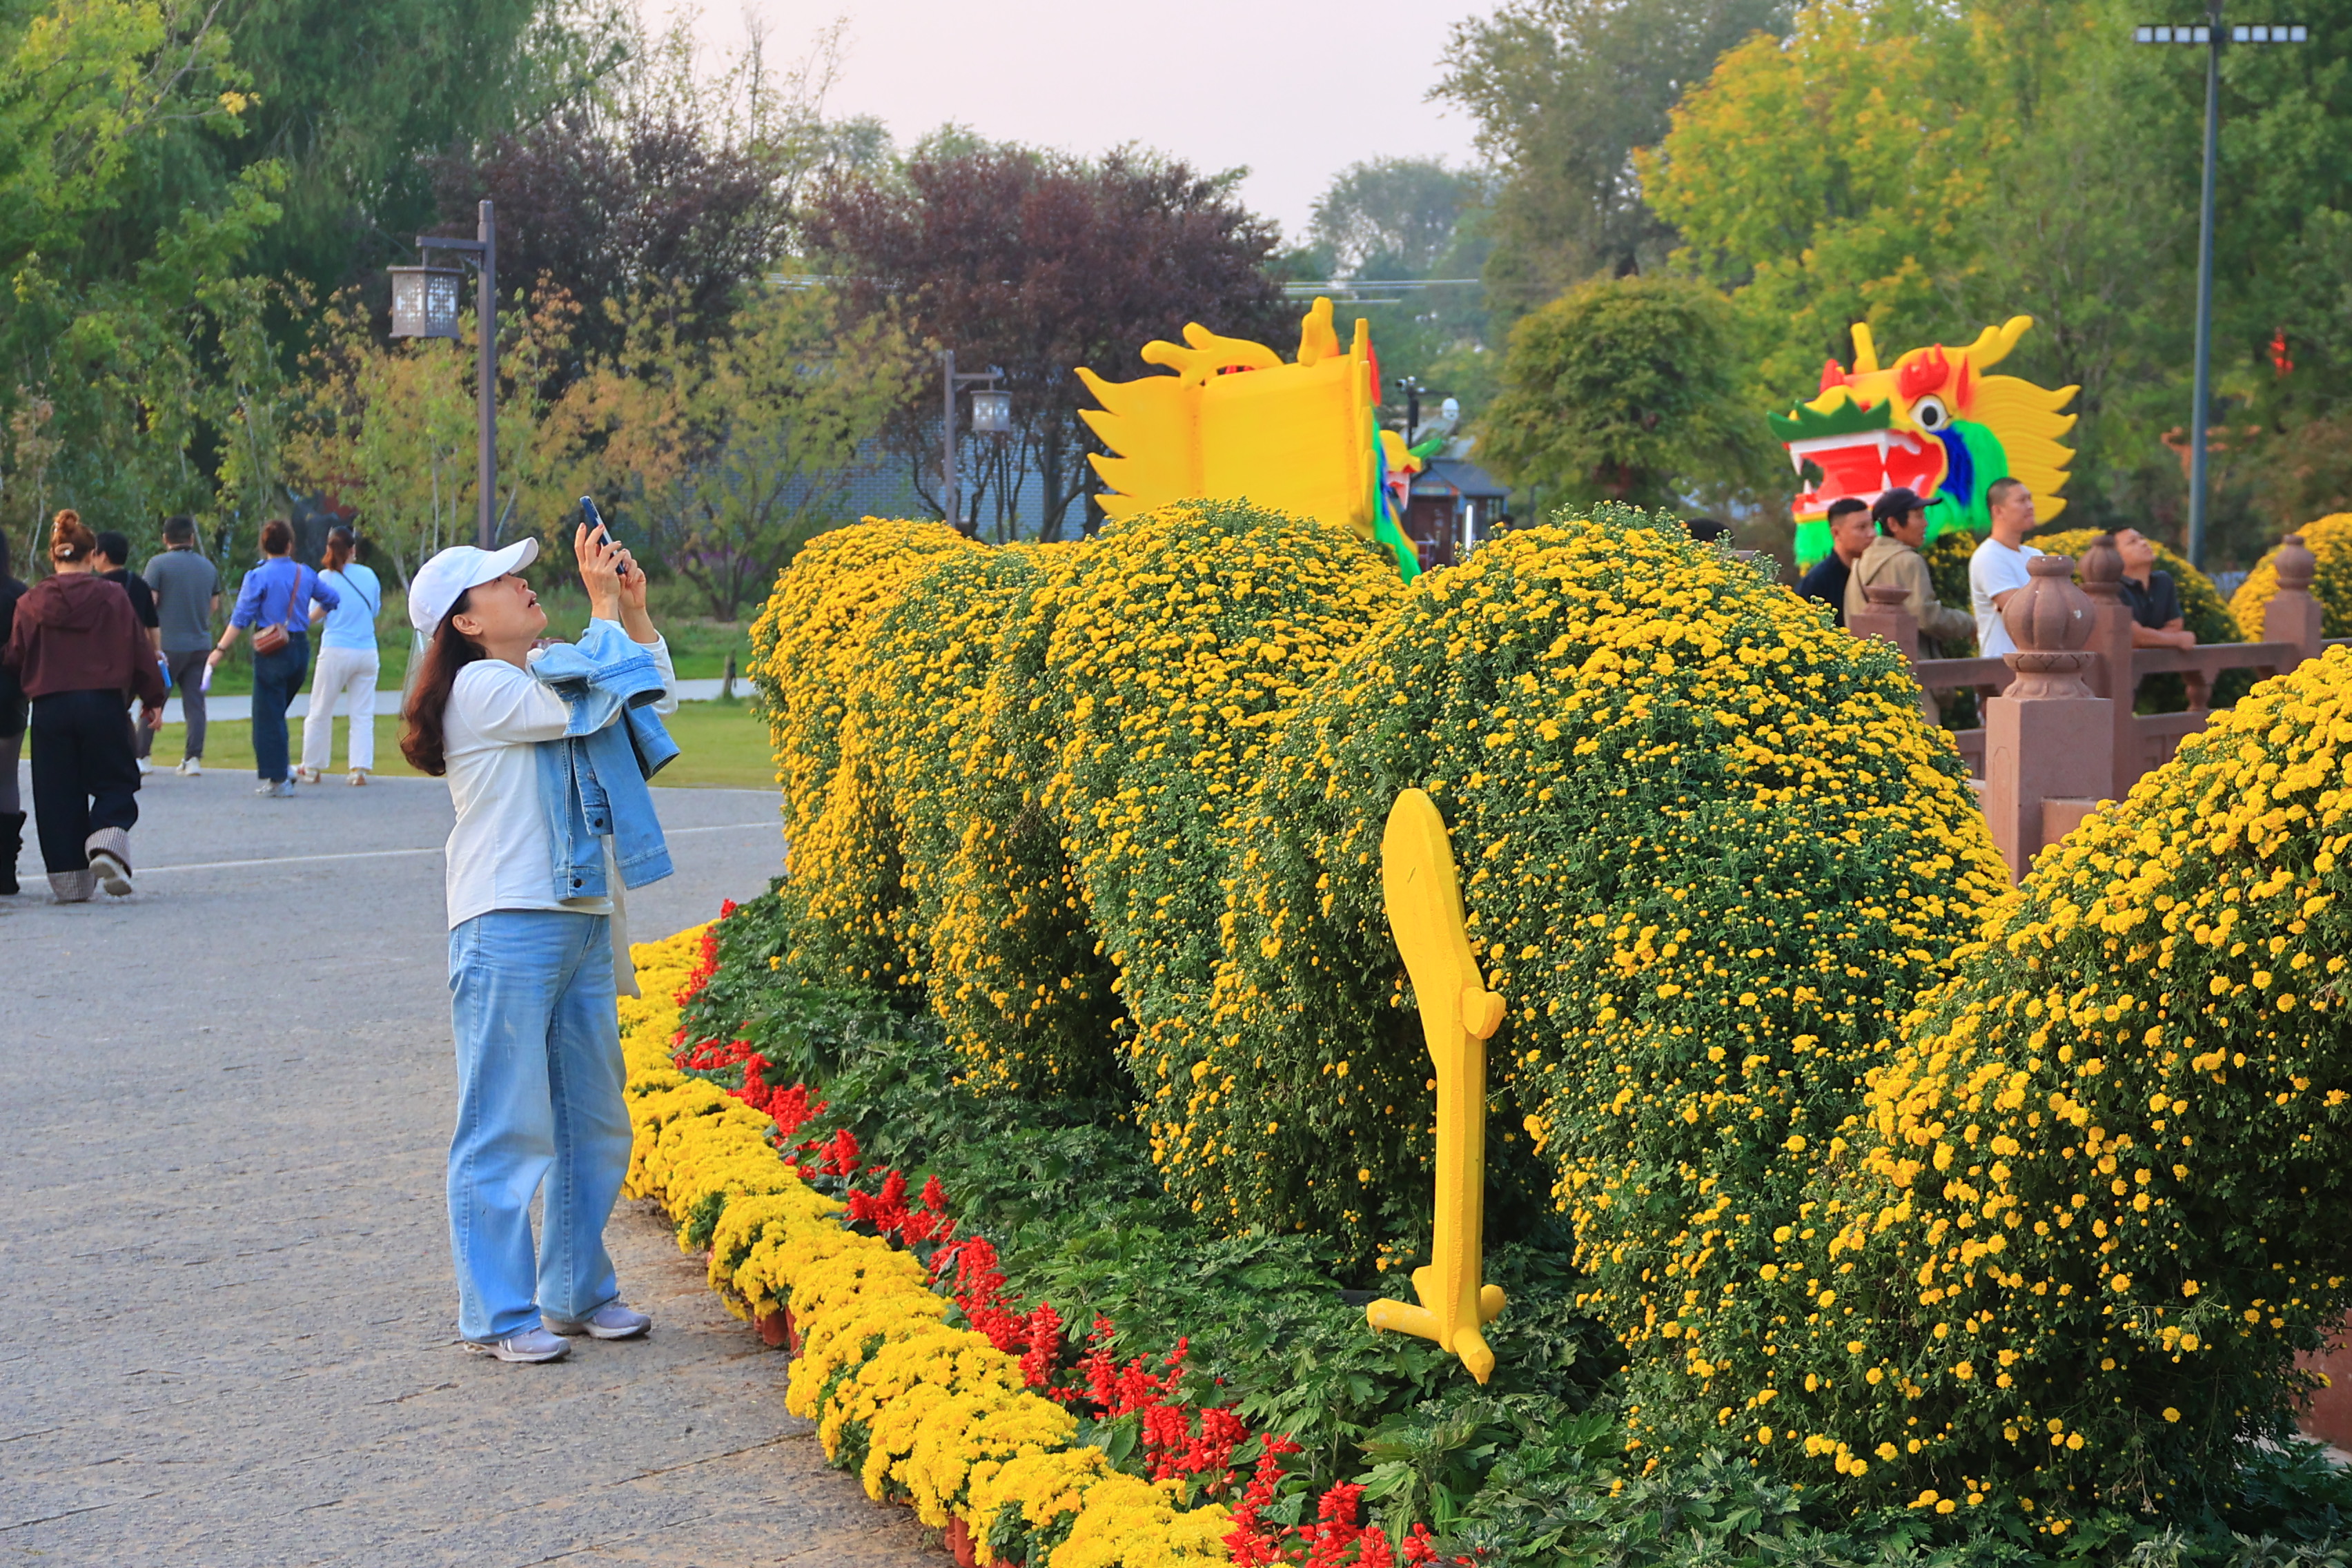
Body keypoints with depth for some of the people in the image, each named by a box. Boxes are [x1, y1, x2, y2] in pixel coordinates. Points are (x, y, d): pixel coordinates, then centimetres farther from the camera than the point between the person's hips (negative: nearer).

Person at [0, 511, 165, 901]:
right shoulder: (113, 597, -1)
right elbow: (140, 651, 3)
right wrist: (153, 700, 13)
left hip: (48, 708, 1)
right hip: (103, 705, -1)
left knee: (58, 795, 8)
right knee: (115, 785, 9)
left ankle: (69, 878, 6)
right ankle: (106, 846, -18)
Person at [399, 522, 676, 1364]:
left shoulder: (549, 671, 16)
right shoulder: (481, 687, -9)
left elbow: (657, 699, 19)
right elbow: (588, 705, -18)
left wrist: (633, 607, 6)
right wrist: (603, 605, -7)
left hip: (583, 923, 8)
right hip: (508, 929, -8)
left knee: (594, 1122, 13)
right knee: (508, 1127, -5)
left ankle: (577, 1292, 24)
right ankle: (498, 1313, 1)